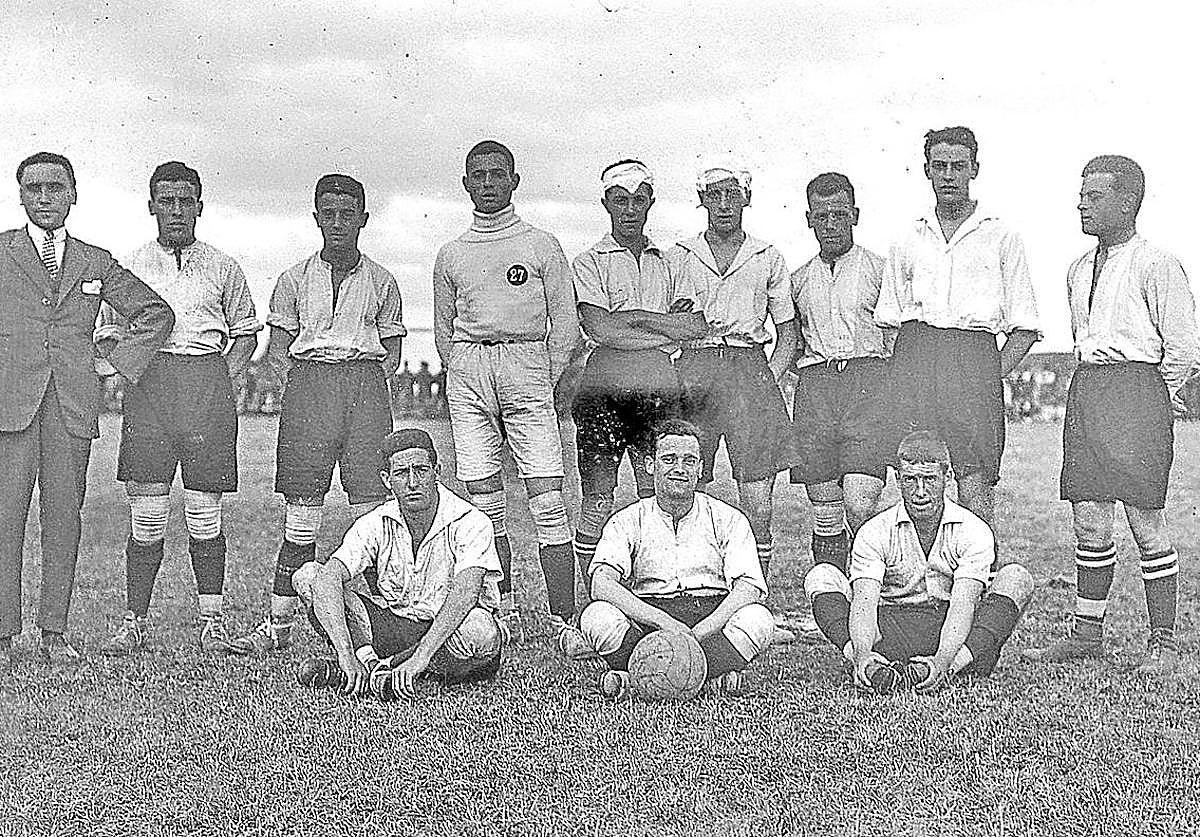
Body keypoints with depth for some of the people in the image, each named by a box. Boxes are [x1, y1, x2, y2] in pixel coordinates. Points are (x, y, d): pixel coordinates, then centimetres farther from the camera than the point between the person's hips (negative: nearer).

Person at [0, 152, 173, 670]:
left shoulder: (96, 262, 15)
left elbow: (156, 313, 21)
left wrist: (122, 364, 11)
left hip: (73, 404, 2)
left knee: (63, 517, 2)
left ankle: (54, 632, 8)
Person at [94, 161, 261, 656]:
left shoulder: (222, 268, 13)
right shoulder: (129, 268, 13)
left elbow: (246, 331, 19)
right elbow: (107, 333, 17)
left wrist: (223, 379, 6)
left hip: (209, 380, 0)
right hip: (148, 383, 0)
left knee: (204, 514, 0)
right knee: (147, 513, -4)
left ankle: (212, 622, 7)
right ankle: (135, 622, 4)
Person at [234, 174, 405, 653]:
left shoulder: (380, 281, 12)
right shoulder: (295, 279, 11)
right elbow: (276, 349, 12)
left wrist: (365, 388, -1)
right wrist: (303, 389, -2)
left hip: (366, 384, 0)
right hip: (308, 382, 0)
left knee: (373, 514, -6)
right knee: (301, 517, -2)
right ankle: (279, 625, 3)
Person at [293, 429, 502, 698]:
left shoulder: (470, 523, -18)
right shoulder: (376, 524, -9)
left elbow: (463, 596, -32)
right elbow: (329, 577, -23)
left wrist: (420, 658, -44)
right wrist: (346, 654, -37)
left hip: (447, 635, -2)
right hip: (391, 626, 2)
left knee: (481, 632, -40)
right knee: (308, 576, -13)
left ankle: (381, 667, -19)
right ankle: (366, 662, -23)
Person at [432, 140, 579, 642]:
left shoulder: (541, 246, 7)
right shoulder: (451, 255, 14)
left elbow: (565, 321, 6)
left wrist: (545, 380, -1)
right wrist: (463, 375, 8)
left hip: (526, 362, -3)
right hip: (467, 370, 3)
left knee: (547, 498, -9)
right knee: (484, 501, 0)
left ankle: (563, 620, -9)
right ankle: (503, 609, 10)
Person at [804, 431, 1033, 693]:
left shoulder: (974, 531, -4)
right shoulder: (874, 532, -2)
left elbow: (963, 605, -18)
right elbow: (864, 602, -17)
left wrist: (942, 661, -37)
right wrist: (862, 655, -39)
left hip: (954, 635, 0)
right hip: (891, 628, 0)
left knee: (1016, 577, -21)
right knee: (821, 576, -16)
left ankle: (952, 666, -41)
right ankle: (871, 665, -41)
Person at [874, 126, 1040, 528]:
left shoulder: (1001, 239, 11)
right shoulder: (907, 243, 18)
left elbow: (1024, 328, 9)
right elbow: (885, 318, 18)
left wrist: (993, 375, -3)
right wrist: (909, 372, 3)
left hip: (975, 355, -2)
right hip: (912, 356, 2)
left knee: (976, 482, -9)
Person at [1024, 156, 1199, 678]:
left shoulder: (1157, 266, -6)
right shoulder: (1079, 270, 16)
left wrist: (1154, 397, 2)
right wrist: (1093, 391, 17)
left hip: (1138, 386, -7)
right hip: (1085, 390, 7)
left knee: (1147, 525, -3)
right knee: (1089, 525, 7)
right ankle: (1086, 633, 15)